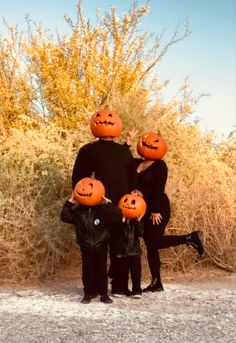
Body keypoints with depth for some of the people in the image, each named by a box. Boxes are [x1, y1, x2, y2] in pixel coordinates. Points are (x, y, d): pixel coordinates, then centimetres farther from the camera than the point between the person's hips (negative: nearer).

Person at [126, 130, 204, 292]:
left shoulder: (159, 166, -12)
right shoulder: (137, 163, 9)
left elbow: (159, 189, -18)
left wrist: (156, 211, -23)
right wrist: (128, 142, 1)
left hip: (158, 210, -8)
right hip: (144, 210, 8)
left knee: (155, 242, -10)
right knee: (150, 245, 7)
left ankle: (190, 238, 7)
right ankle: (156, 283, 12)